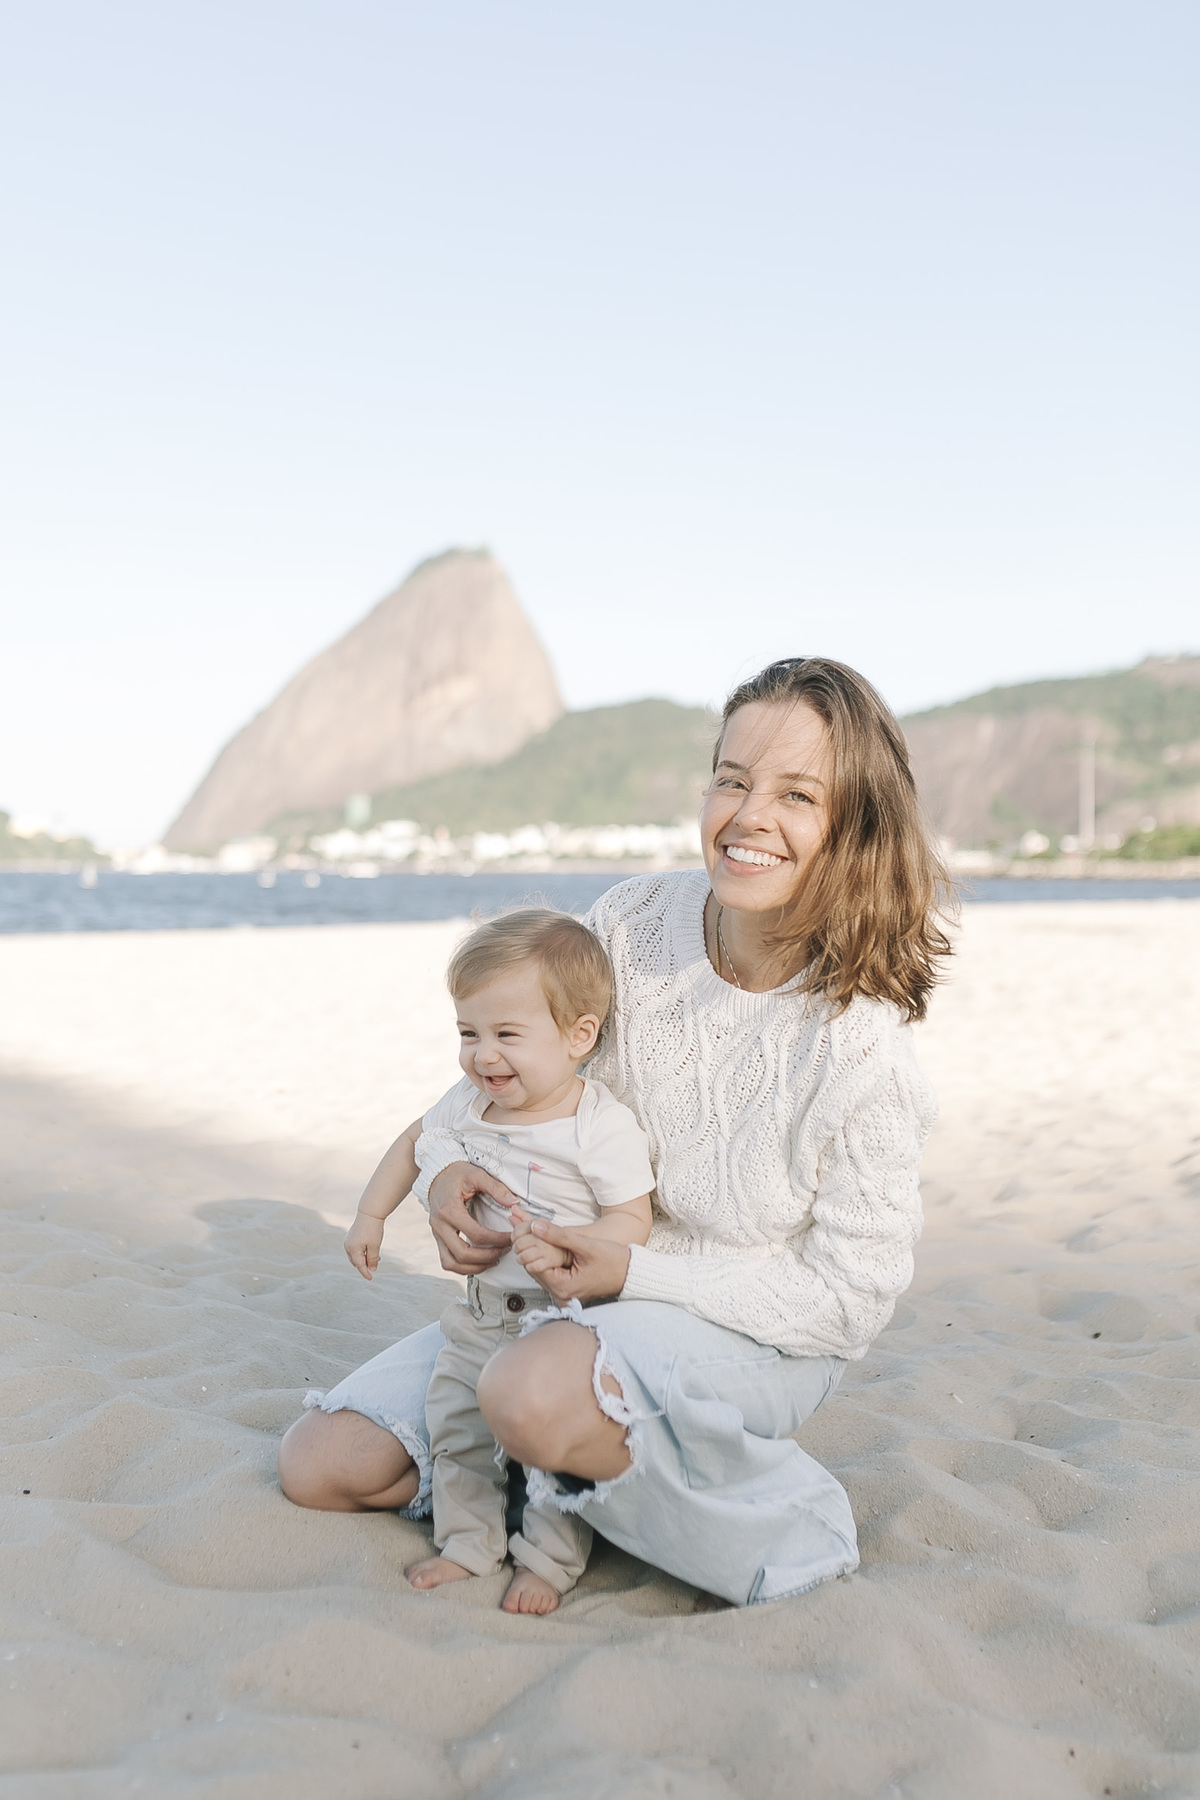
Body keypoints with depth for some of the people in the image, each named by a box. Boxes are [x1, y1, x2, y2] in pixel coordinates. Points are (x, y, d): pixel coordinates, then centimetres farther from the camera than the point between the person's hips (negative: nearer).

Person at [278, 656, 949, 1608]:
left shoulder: (860, 1048, -25)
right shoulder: (635, 921, -13)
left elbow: (850, 1297, -17)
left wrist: (635, 1272, -23)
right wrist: (456, 1171, -15)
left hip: (756, 1336, -5)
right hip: (584, 1286, 5)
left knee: (535, 1394, -38)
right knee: (322, 1467, 0)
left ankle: (785, 1524, -10)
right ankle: (601, 1459, 15)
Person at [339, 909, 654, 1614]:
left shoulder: (603, 1126, -22)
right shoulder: (468, 1103, -3)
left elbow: (633, 1221, -20)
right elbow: (414, 1142, 17)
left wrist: (567, 1246, -36)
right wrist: (371, 1215, 18)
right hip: (482, 1312, 6)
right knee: (455, 1424, 11)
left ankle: (550, 1559, 18)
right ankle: (470, 1544, 29)